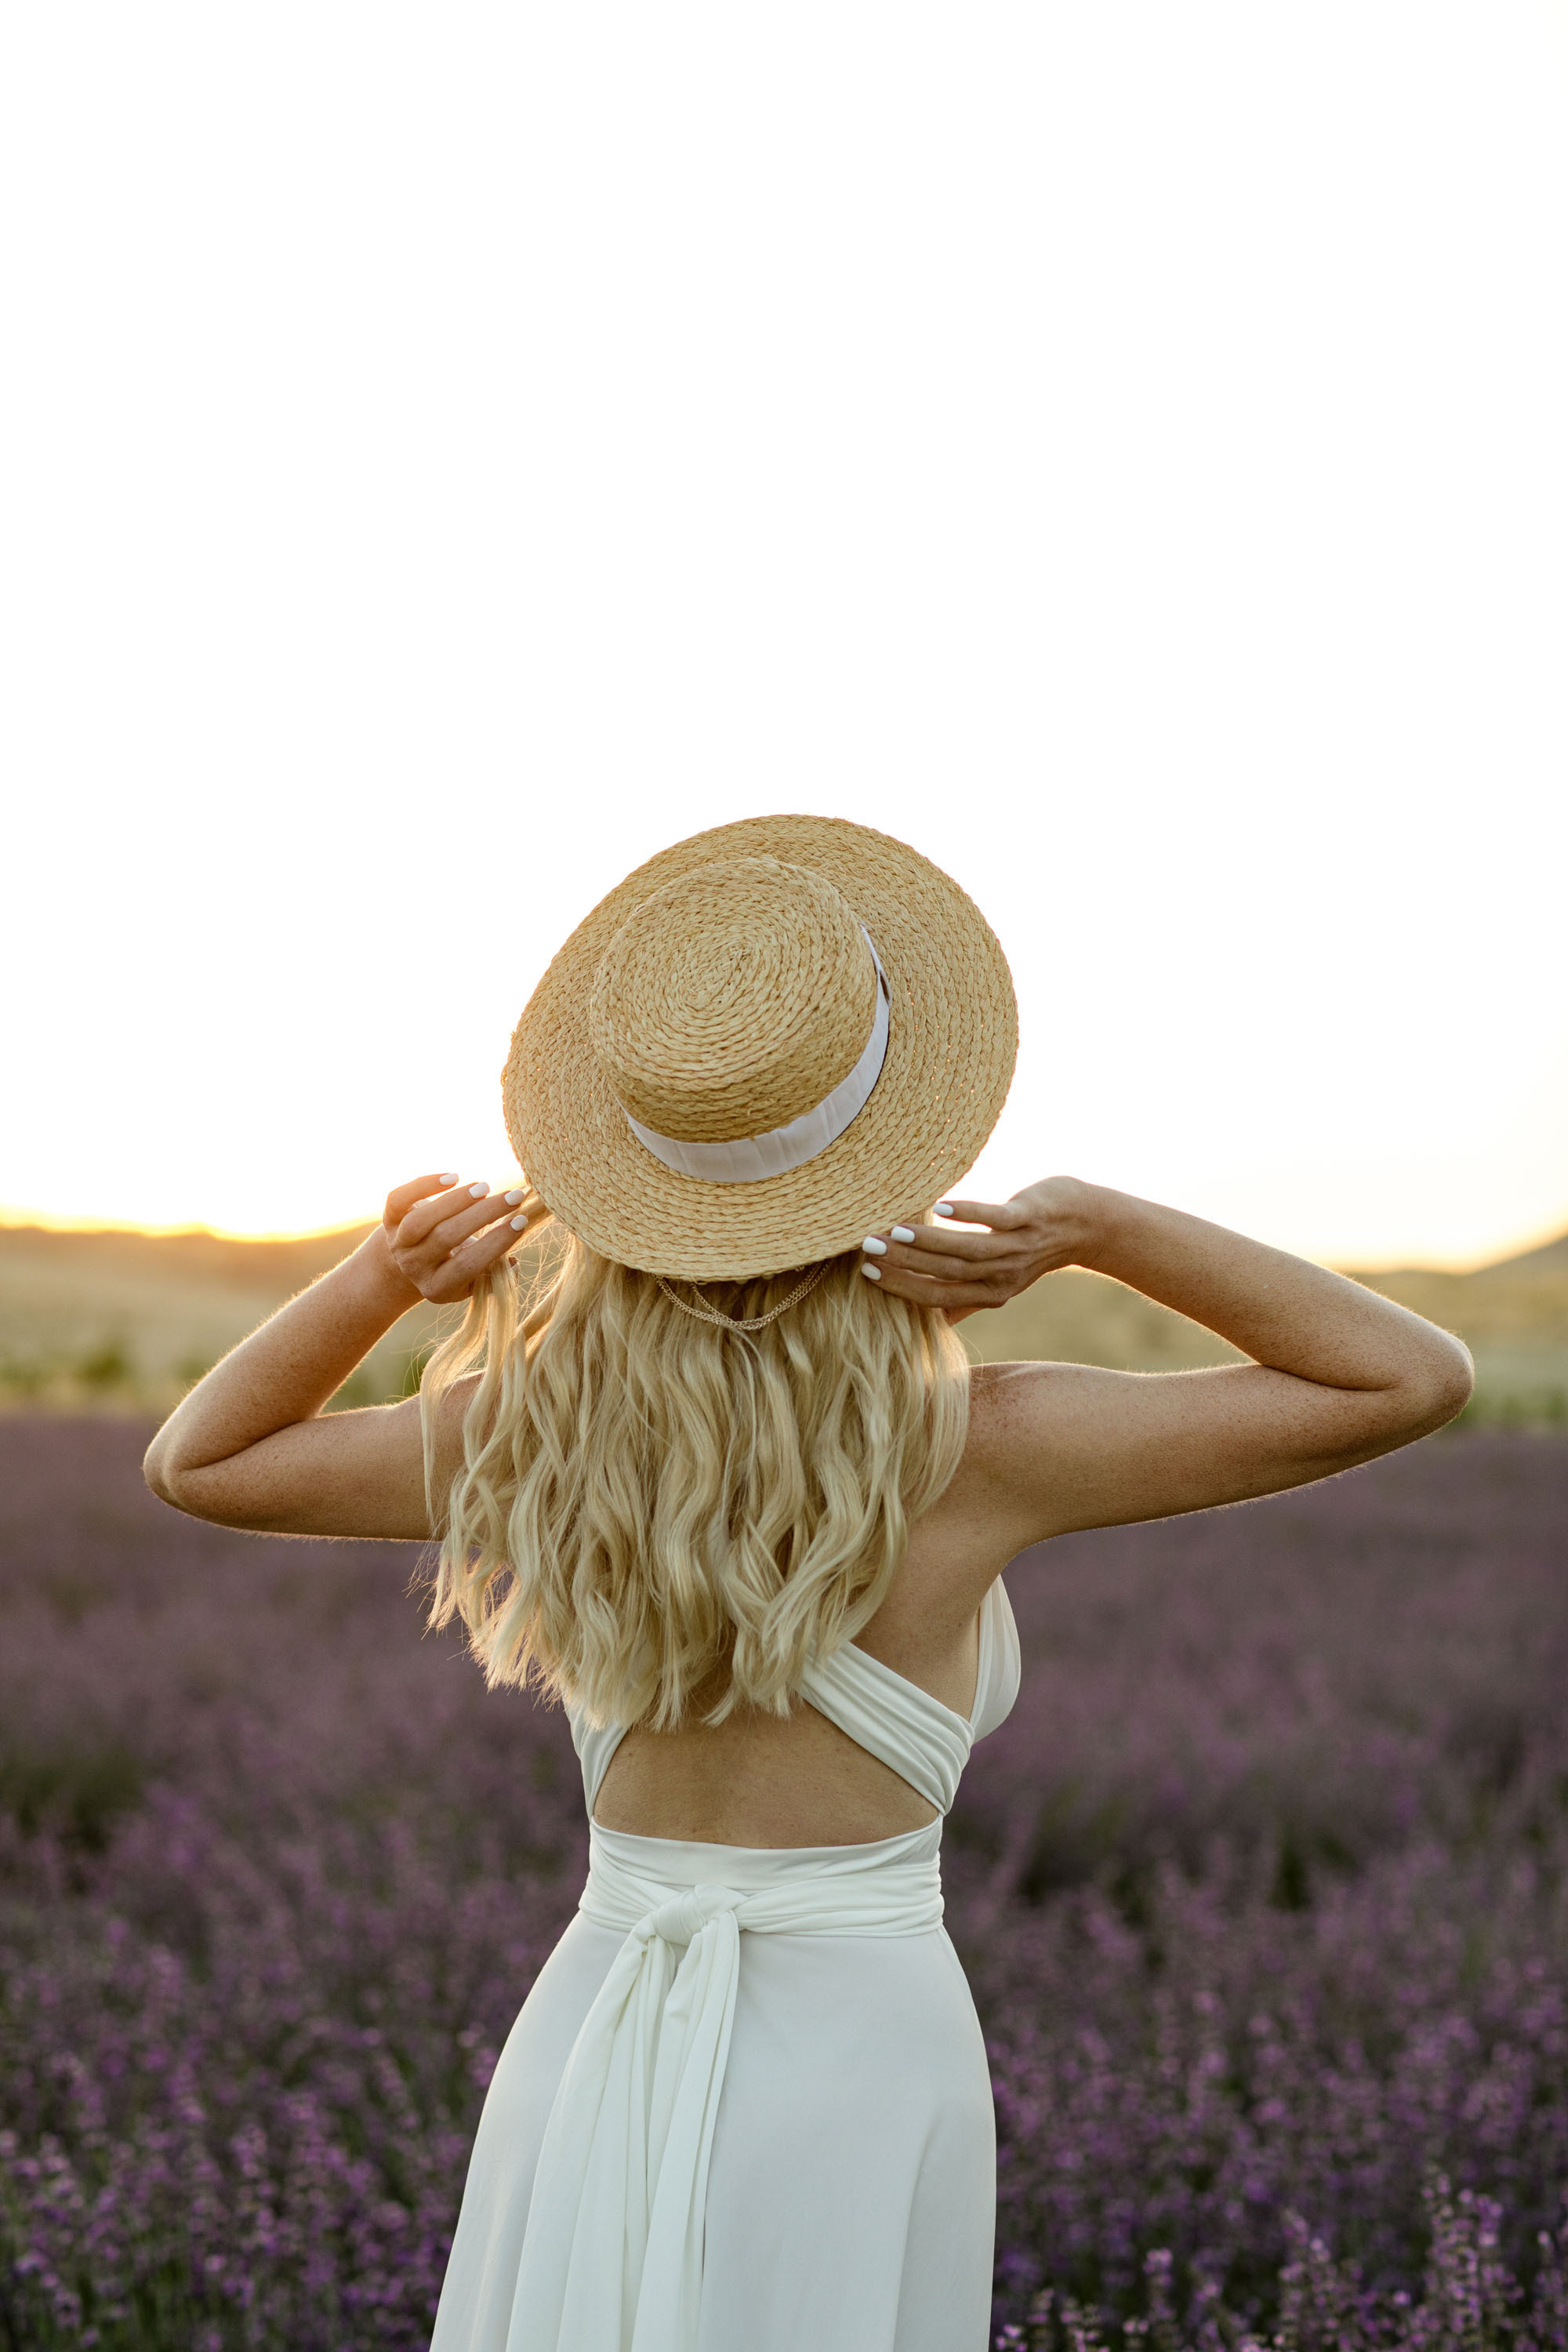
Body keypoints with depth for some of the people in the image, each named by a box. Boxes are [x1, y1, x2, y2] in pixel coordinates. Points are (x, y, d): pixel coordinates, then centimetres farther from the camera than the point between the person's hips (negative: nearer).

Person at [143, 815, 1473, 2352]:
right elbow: (1413, 1379, -8)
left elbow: (193, 1464, 14)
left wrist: (389, 1270, -2)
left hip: (585, 2070, 3)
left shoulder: (536, 1431, -4)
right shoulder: (971, 1448, -13)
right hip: (857, 2079, -3)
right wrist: (1098, 1228, -16)